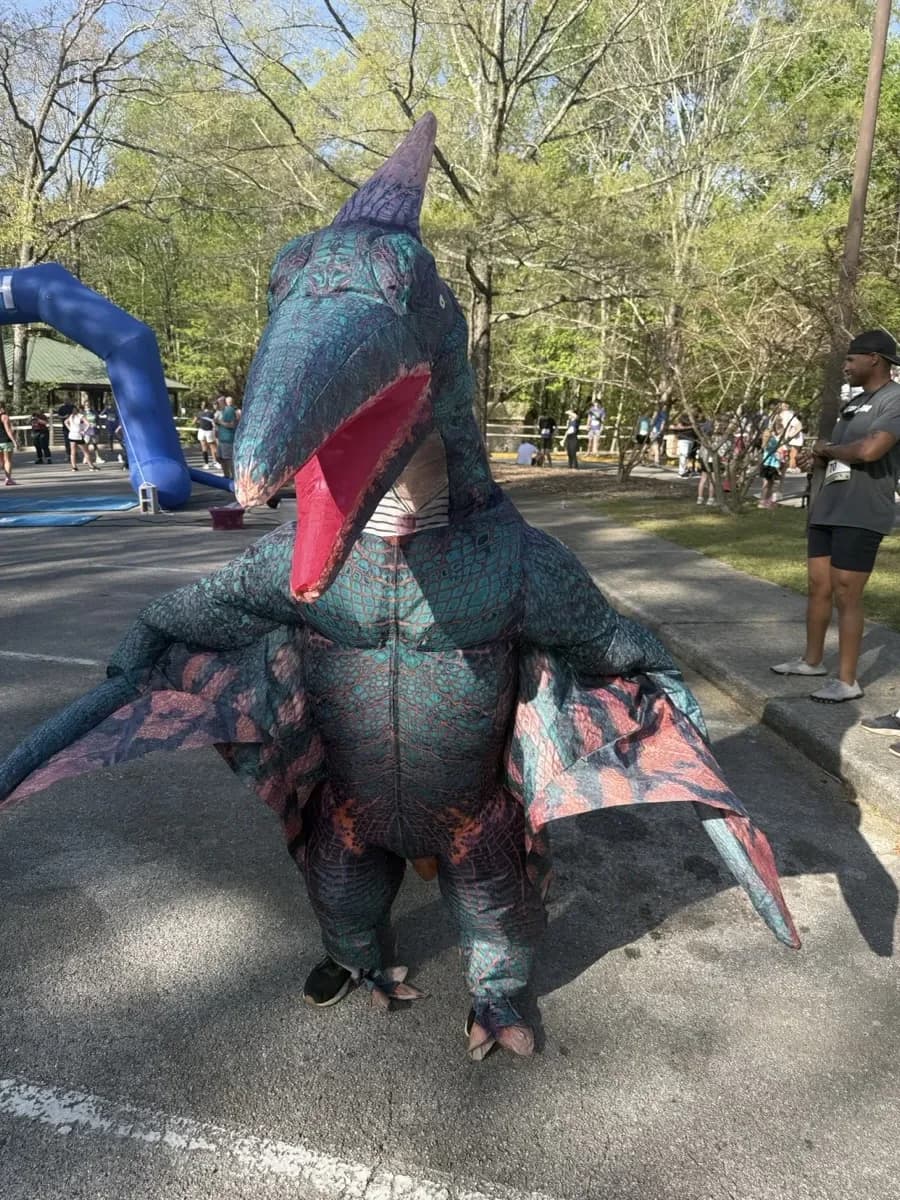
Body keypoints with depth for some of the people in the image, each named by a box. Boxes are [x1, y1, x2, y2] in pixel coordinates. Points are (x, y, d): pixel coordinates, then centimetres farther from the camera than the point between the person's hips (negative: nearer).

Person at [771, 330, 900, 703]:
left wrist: (828, 448, -7)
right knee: (818, 587, 14)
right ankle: (812, 660, 29)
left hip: (861, 516, -8)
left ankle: (847, 681, 3)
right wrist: (822, 453, -2)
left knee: (846, 596, -6)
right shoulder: (854, 403, 18)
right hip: (827, 510, 8)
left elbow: (870, 451, -26)